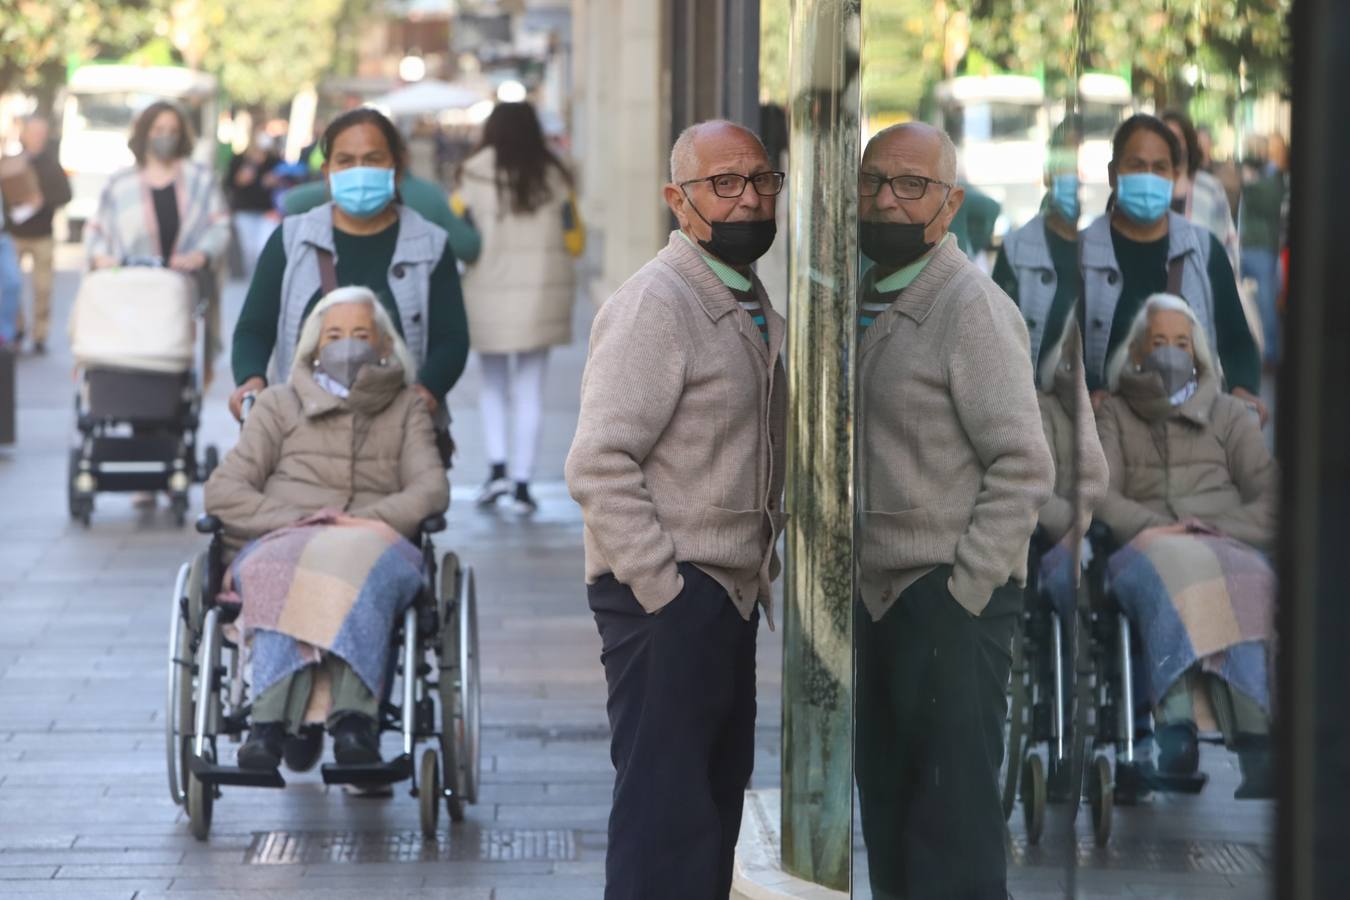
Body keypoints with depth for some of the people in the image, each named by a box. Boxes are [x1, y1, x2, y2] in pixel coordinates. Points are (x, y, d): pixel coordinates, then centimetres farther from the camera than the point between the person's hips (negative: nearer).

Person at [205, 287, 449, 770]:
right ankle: (272, 721, -57)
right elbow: (222, 491, 13)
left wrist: (368, 520, -11)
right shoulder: (280, 404, 25)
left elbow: (431, 489, 9)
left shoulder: (406, 408, 26)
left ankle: (353, 719, -58)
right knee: (285, 577, -40)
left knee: (361, 571, -41)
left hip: (372, 549, 0)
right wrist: (297, 520, -5)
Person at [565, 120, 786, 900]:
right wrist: (665, 593, -20)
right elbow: (600, 467, -21)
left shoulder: (757, 311, 15)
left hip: (732, 599, 9)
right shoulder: (656, 305, -14)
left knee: (718, 813, 14)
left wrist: (763, 566, 14)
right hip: (669, 602, -9)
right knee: (666, 832, -10)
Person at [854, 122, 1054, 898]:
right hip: (877, 597, 8)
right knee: (886, 813, 12)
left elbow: (1025, 468, -16)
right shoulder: (864, 301, 14)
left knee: (954, 826, -6)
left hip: (952, 602, -8)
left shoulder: (971, 307, -12)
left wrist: (964, 592, -17)